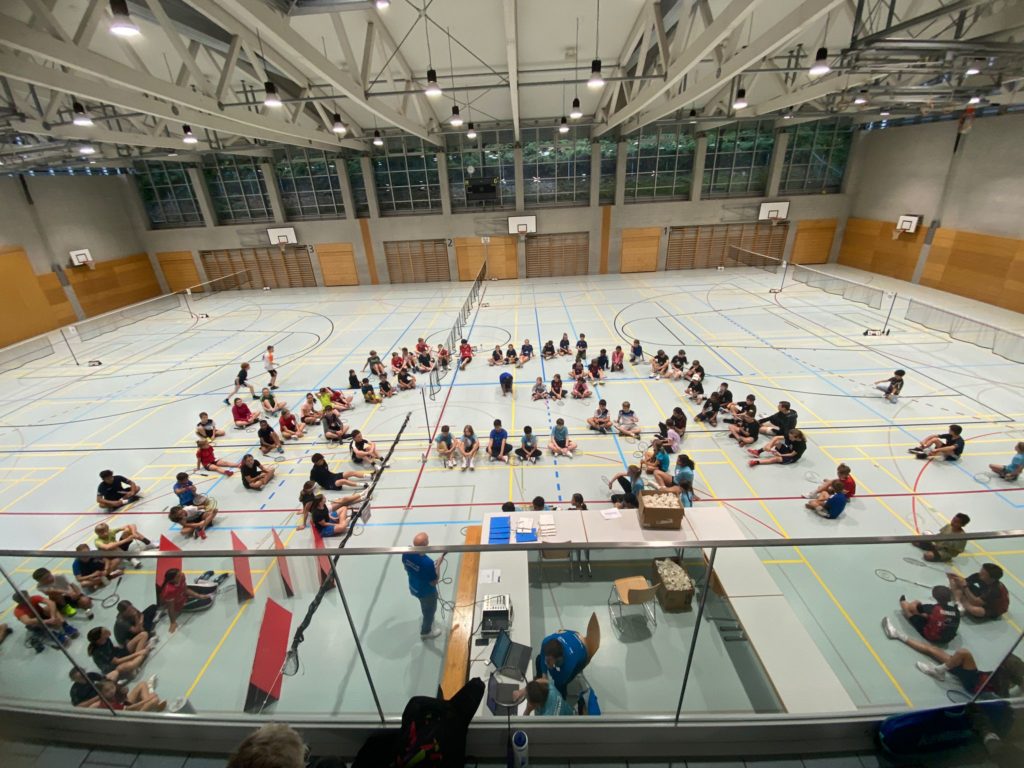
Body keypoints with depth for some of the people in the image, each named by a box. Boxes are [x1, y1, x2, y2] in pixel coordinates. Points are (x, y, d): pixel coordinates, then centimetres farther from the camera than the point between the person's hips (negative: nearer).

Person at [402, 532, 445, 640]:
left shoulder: (406, 553, -22)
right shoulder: (428, 563, -41)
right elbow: (434, 582, -26)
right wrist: (438, 565, -20)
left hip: (413, 588, 6)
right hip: (427, 592, -6)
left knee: (426, 609, 36)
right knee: (429, 611, 26)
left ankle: (426, 622, 61)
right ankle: (425, 632, 50)